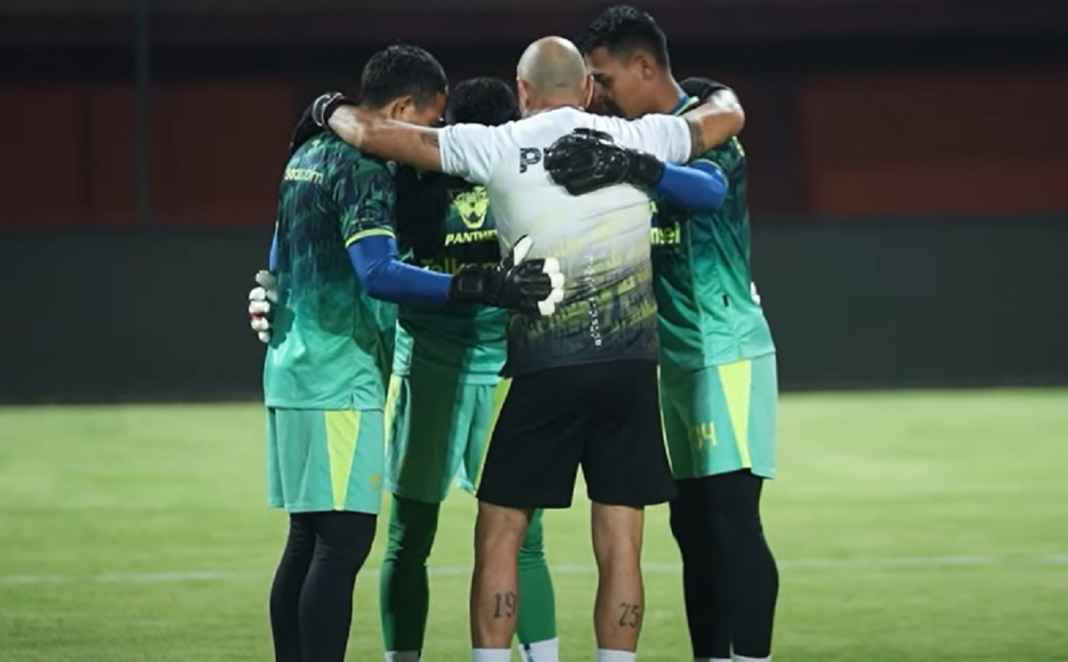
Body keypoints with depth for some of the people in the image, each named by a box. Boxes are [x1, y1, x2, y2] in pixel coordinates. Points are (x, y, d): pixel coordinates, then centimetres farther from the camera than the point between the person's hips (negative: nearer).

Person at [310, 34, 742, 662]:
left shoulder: (497, 148, -3)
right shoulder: (635, 140, 5)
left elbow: (372, 134, -1)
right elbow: (729, 116, 23)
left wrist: (334, 110, 19)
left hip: (544, 368, -2)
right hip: (630, 367, 2)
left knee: (499, 536, 6)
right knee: (620, 544, 4)